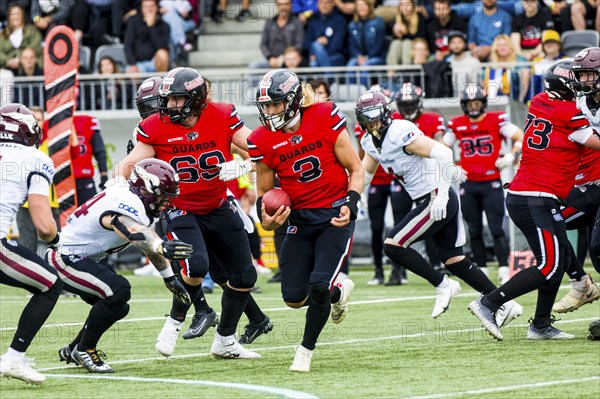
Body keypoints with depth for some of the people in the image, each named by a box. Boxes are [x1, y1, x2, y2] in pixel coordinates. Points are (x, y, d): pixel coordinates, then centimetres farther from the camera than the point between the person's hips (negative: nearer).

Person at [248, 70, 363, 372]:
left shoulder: (325, 119, -12)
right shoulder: (262, 141, -5)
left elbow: (356, 169, -4)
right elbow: (264, 191, 7)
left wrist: (350, 204, -19)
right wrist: (266, 219, -14)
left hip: (334, 216, -3)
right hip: (299, 219, 4)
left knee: (319, 286, -17)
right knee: (294, 297, -2)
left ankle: (306, 349, 8)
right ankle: (339, 292, 32)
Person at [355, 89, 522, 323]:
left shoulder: (400, 133, -18)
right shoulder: (371, 142, 11)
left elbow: (443, 153, -25)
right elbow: (363, 175, 26)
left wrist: (441, 195, -28)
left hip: (437, 200, -10)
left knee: (392, 246, -11)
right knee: (454, 261, 10)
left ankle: (443, 286, -2)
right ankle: (505, 303, 13)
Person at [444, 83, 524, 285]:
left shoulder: (497, 120, -3)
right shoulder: (457, 125, 7)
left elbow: (520, 138, 0)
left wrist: (510, 157, -12)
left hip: (491, 183, -3)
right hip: (468, 185, 4)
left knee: (497, 228, -9)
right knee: (474, 231, 8)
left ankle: (504, 271, -11)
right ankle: (481, 271, 15)